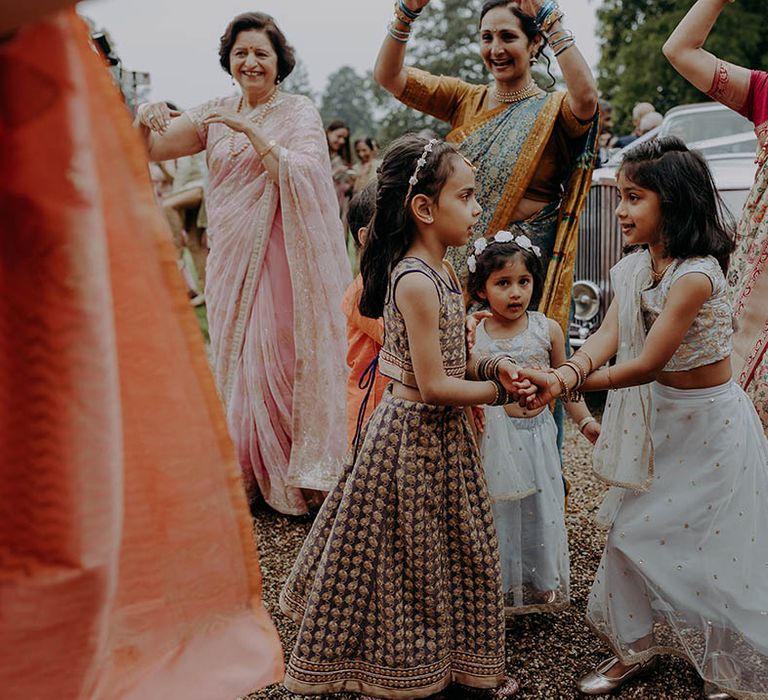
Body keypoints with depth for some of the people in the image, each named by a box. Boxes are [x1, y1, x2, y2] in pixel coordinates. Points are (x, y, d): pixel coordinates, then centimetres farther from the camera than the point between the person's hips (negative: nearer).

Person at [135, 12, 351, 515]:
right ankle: (249, 472, 23)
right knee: (236, 360, 9)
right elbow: (150, 150, 5)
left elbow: (299, 175, -19)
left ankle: (297, 474, 10)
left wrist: (250, 129, -23)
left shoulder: (298, 112, -3)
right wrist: (145, 121, -16)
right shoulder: (215, 115, 11)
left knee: (279, 357, -5)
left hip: (282, 258, -5)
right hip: (232, 258, 5)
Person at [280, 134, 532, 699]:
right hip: (415, 434, -10)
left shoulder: (441, 271, 6)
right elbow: (434, 385, -24)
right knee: (410, 559, 7)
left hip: (442, 434, 10)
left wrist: (491, 365, -3)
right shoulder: (416, 282, -24)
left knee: (449, 554, 20)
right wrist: (499, 391, -12)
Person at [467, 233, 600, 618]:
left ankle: (542, 586, 31)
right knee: (500, 514, 7)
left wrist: (586, 421, -1)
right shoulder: (474, 336, -7)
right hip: (496, 438, -2)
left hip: (538, 433, 2)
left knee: (542, 511, 11)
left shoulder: (547, 330, -2)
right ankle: (502, 591, 24)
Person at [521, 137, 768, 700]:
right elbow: (606, 339, -14)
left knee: (704, 547, 4)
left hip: (708, 423, -7)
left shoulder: (695, 275, -25)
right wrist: (564, 374, -33)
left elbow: (649, 363, -28)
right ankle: (640, 644, 33)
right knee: (632, 531, 13)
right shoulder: (635, 267, -1)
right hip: (656, 419, 7)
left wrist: (570, 384, -28)